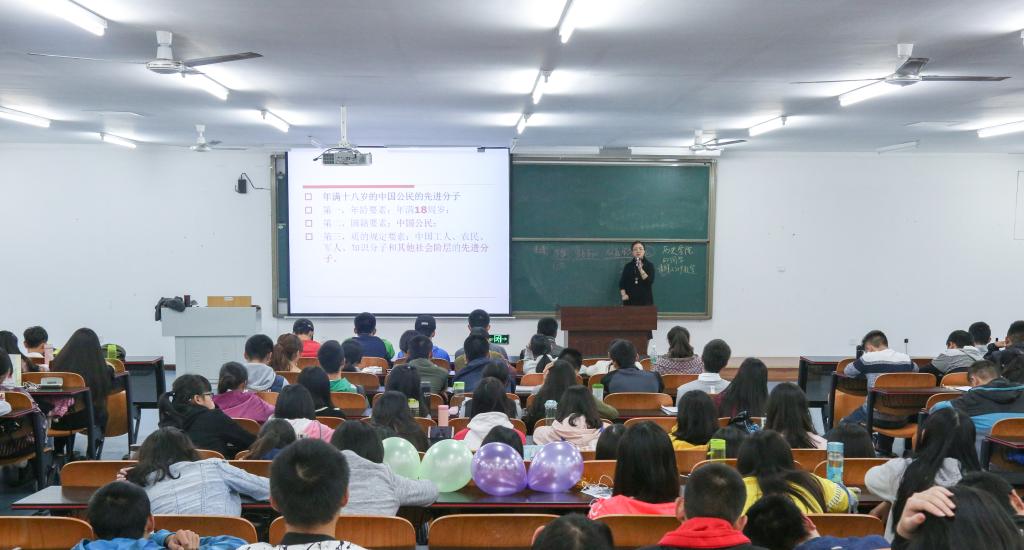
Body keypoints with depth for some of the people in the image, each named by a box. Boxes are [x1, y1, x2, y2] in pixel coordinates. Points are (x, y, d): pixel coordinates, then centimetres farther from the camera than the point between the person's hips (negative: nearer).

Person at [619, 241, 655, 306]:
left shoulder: (649, 265, 2)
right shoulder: (628, 266, 8)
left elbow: (650, 281, -10)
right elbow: (622, 282, 8)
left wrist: (640, 269, -19)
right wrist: (623, 294, -8)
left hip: (645, 300, -2)